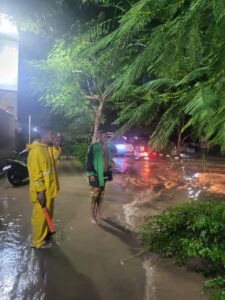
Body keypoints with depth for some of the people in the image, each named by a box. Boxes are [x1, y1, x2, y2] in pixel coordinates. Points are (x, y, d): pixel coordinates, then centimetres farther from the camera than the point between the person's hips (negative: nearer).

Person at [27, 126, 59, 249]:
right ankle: (38, 241, 19)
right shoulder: (36, 151, -23)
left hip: (49, 190, 9)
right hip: (42, 192, -9)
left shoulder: (45, 149, 7)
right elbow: (35, 173, -24)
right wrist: (40, 191, -23)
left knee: (48, 214, 23)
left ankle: (46, 231, 42)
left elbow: (53, 160, 20)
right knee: (40, 216, 4)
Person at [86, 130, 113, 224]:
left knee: (101, 195, 17)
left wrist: (109, 171, 17)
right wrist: (91, 174, -20)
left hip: (104, 174, 7)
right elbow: (89, 161, -16)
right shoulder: (93, 147, -12)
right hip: (96, 175, -7)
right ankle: (93, 216, 11)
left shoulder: (106, 147, 11)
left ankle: (98, 212, 31)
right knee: (95, 195, 0)